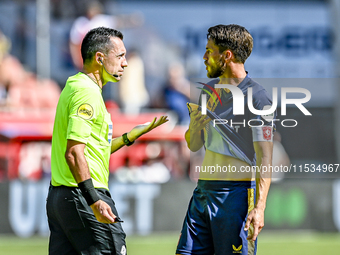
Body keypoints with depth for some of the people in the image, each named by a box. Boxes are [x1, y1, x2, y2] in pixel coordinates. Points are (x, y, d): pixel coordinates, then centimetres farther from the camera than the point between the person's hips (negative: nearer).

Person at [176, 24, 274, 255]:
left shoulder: (257, 97, -10)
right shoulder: (209, 90, 14)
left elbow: (264, 159, -15)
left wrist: (259, 208, -24)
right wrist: (195, 121, -3)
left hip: (236, 193, -8)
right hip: (204, 190, 8)